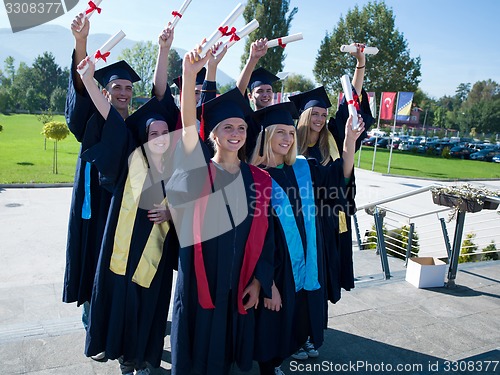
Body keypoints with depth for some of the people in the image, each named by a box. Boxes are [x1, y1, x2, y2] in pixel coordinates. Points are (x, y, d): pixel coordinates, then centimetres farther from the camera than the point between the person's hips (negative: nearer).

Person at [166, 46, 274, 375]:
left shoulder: (259, 179, 1)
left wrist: (258, 281, -2)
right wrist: (190, 74, -35)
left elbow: (266, 235, 3)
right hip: (199, 280, -2)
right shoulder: (197, 171, -6)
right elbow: (188, 124, -22)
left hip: (240, 283, 2)